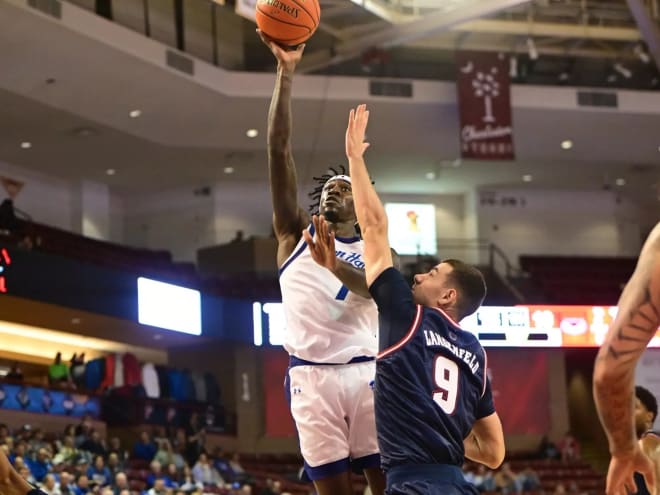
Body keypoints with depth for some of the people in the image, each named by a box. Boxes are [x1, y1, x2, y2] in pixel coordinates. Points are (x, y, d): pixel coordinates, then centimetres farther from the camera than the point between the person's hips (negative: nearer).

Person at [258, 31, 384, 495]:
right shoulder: (296, 234, 16)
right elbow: (279, 149, 6)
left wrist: (335, 266, -27)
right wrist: (286, 73, -2)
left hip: (366, 371, 0)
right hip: (312, 375, 0)